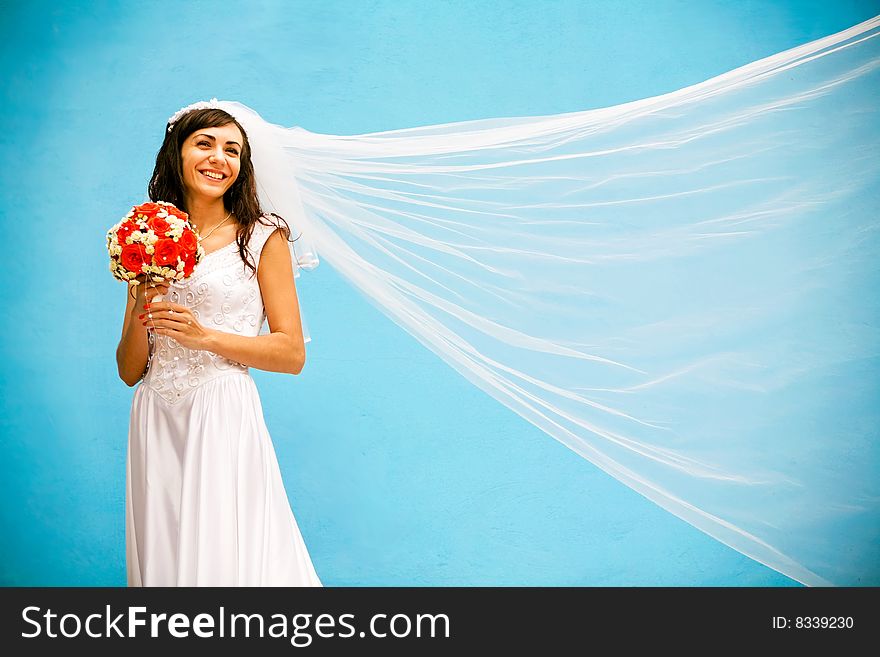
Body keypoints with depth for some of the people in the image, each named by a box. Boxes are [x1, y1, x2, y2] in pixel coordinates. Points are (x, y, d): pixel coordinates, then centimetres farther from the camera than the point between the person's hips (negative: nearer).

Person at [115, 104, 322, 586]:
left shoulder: (262, 237, 1)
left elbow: (292, 354, -4)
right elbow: (129, 371, 11)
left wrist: (204, 335, -13)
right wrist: (141, 312, -8)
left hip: (223, 416, -4)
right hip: (155, 422, 4)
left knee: (226, 559, -3)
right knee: (164, 559, 8)